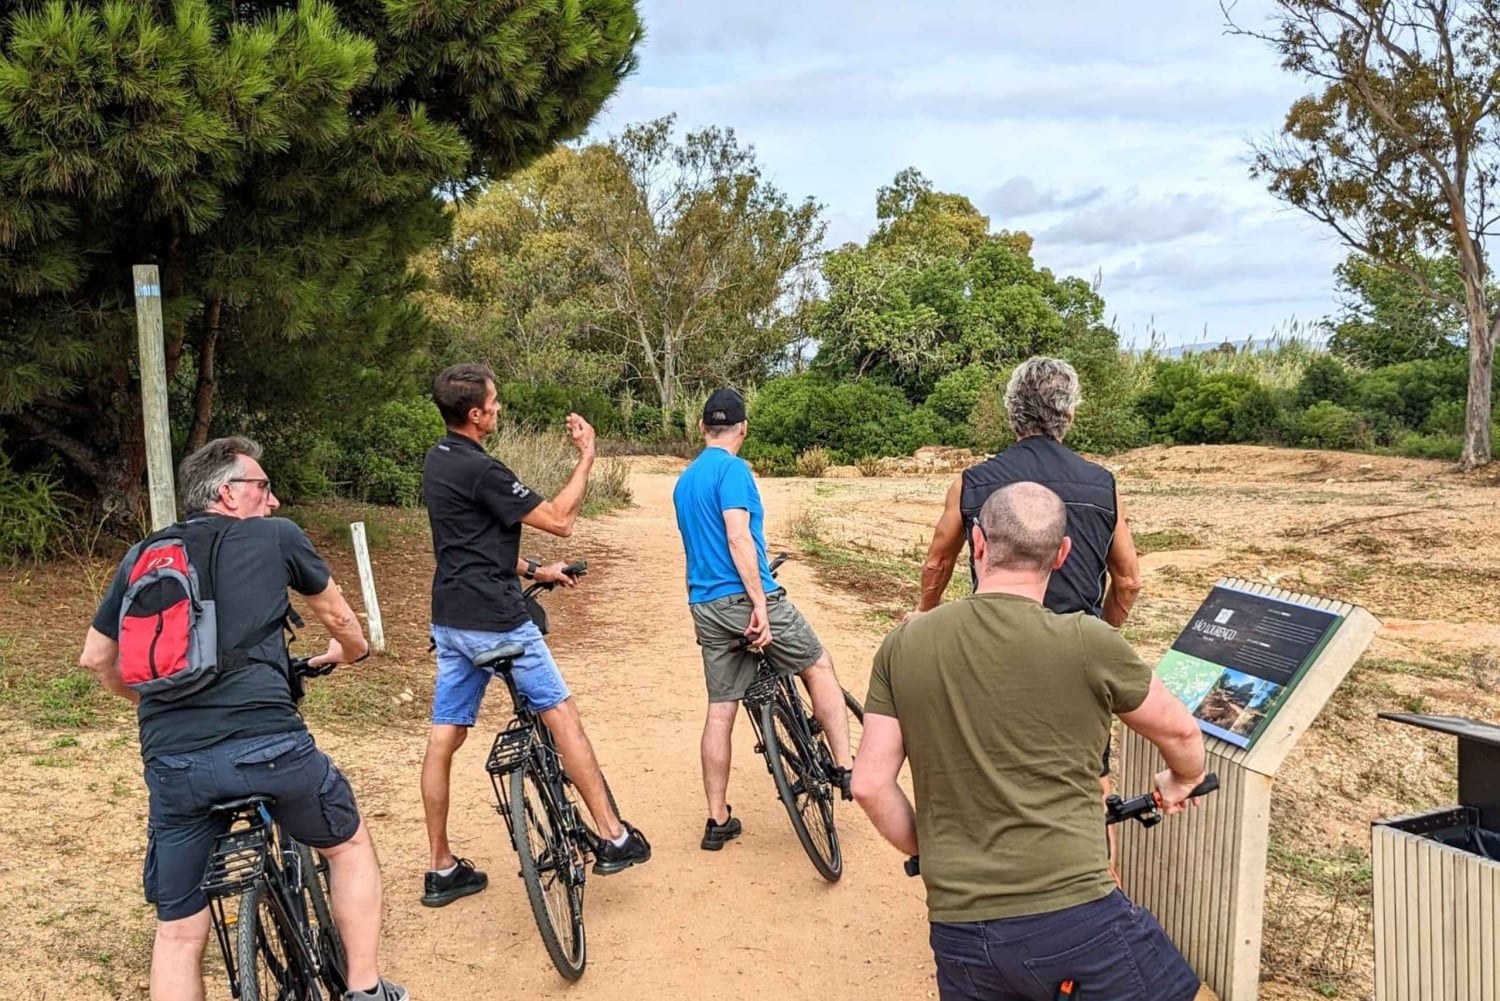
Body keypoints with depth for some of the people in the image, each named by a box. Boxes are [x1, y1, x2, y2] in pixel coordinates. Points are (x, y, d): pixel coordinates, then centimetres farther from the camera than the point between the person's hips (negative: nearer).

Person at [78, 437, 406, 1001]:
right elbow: (338, 617, 22)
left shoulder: (141, 557, 19)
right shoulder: (276, 536, 10)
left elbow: (96, 658, 26)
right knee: (348, 843, 25)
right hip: (268, 743, -3)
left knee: (177, 934, 17)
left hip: (171, 762, 3)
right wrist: (353, 649, 45)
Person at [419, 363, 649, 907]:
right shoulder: (480, 469, -18)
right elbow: (560, 520, -14)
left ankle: (442, 870, 18)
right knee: (561, 712, 3)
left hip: (449, 619, 9)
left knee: (443, 739, 9)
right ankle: (614, 837, 9)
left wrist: (532, 569, 20)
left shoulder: (436, 461, 11)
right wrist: (587, 457, -6)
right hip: (495, 620, -8)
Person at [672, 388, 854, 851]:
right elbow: (738, 538, -20)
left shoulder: (683, 481, 18)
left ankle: (718, 822, 15)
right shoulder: (732, 469, -9)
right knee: (819, 666, 13)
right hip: (745, 596, -7)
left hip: (704, 606, 7)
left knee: (720, 709, 10)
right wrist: (760, 604, -21)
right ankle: (844, 768, 11)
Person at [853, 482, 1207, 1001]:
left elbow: (870, 784, 0)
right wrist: (1181, 782, 30)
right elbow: (1181, 733, 8)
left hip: (959, 933, 3)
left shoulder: (903, 645, -1)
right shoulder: (1088, 642, -9)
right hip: (1075, 915, -3)